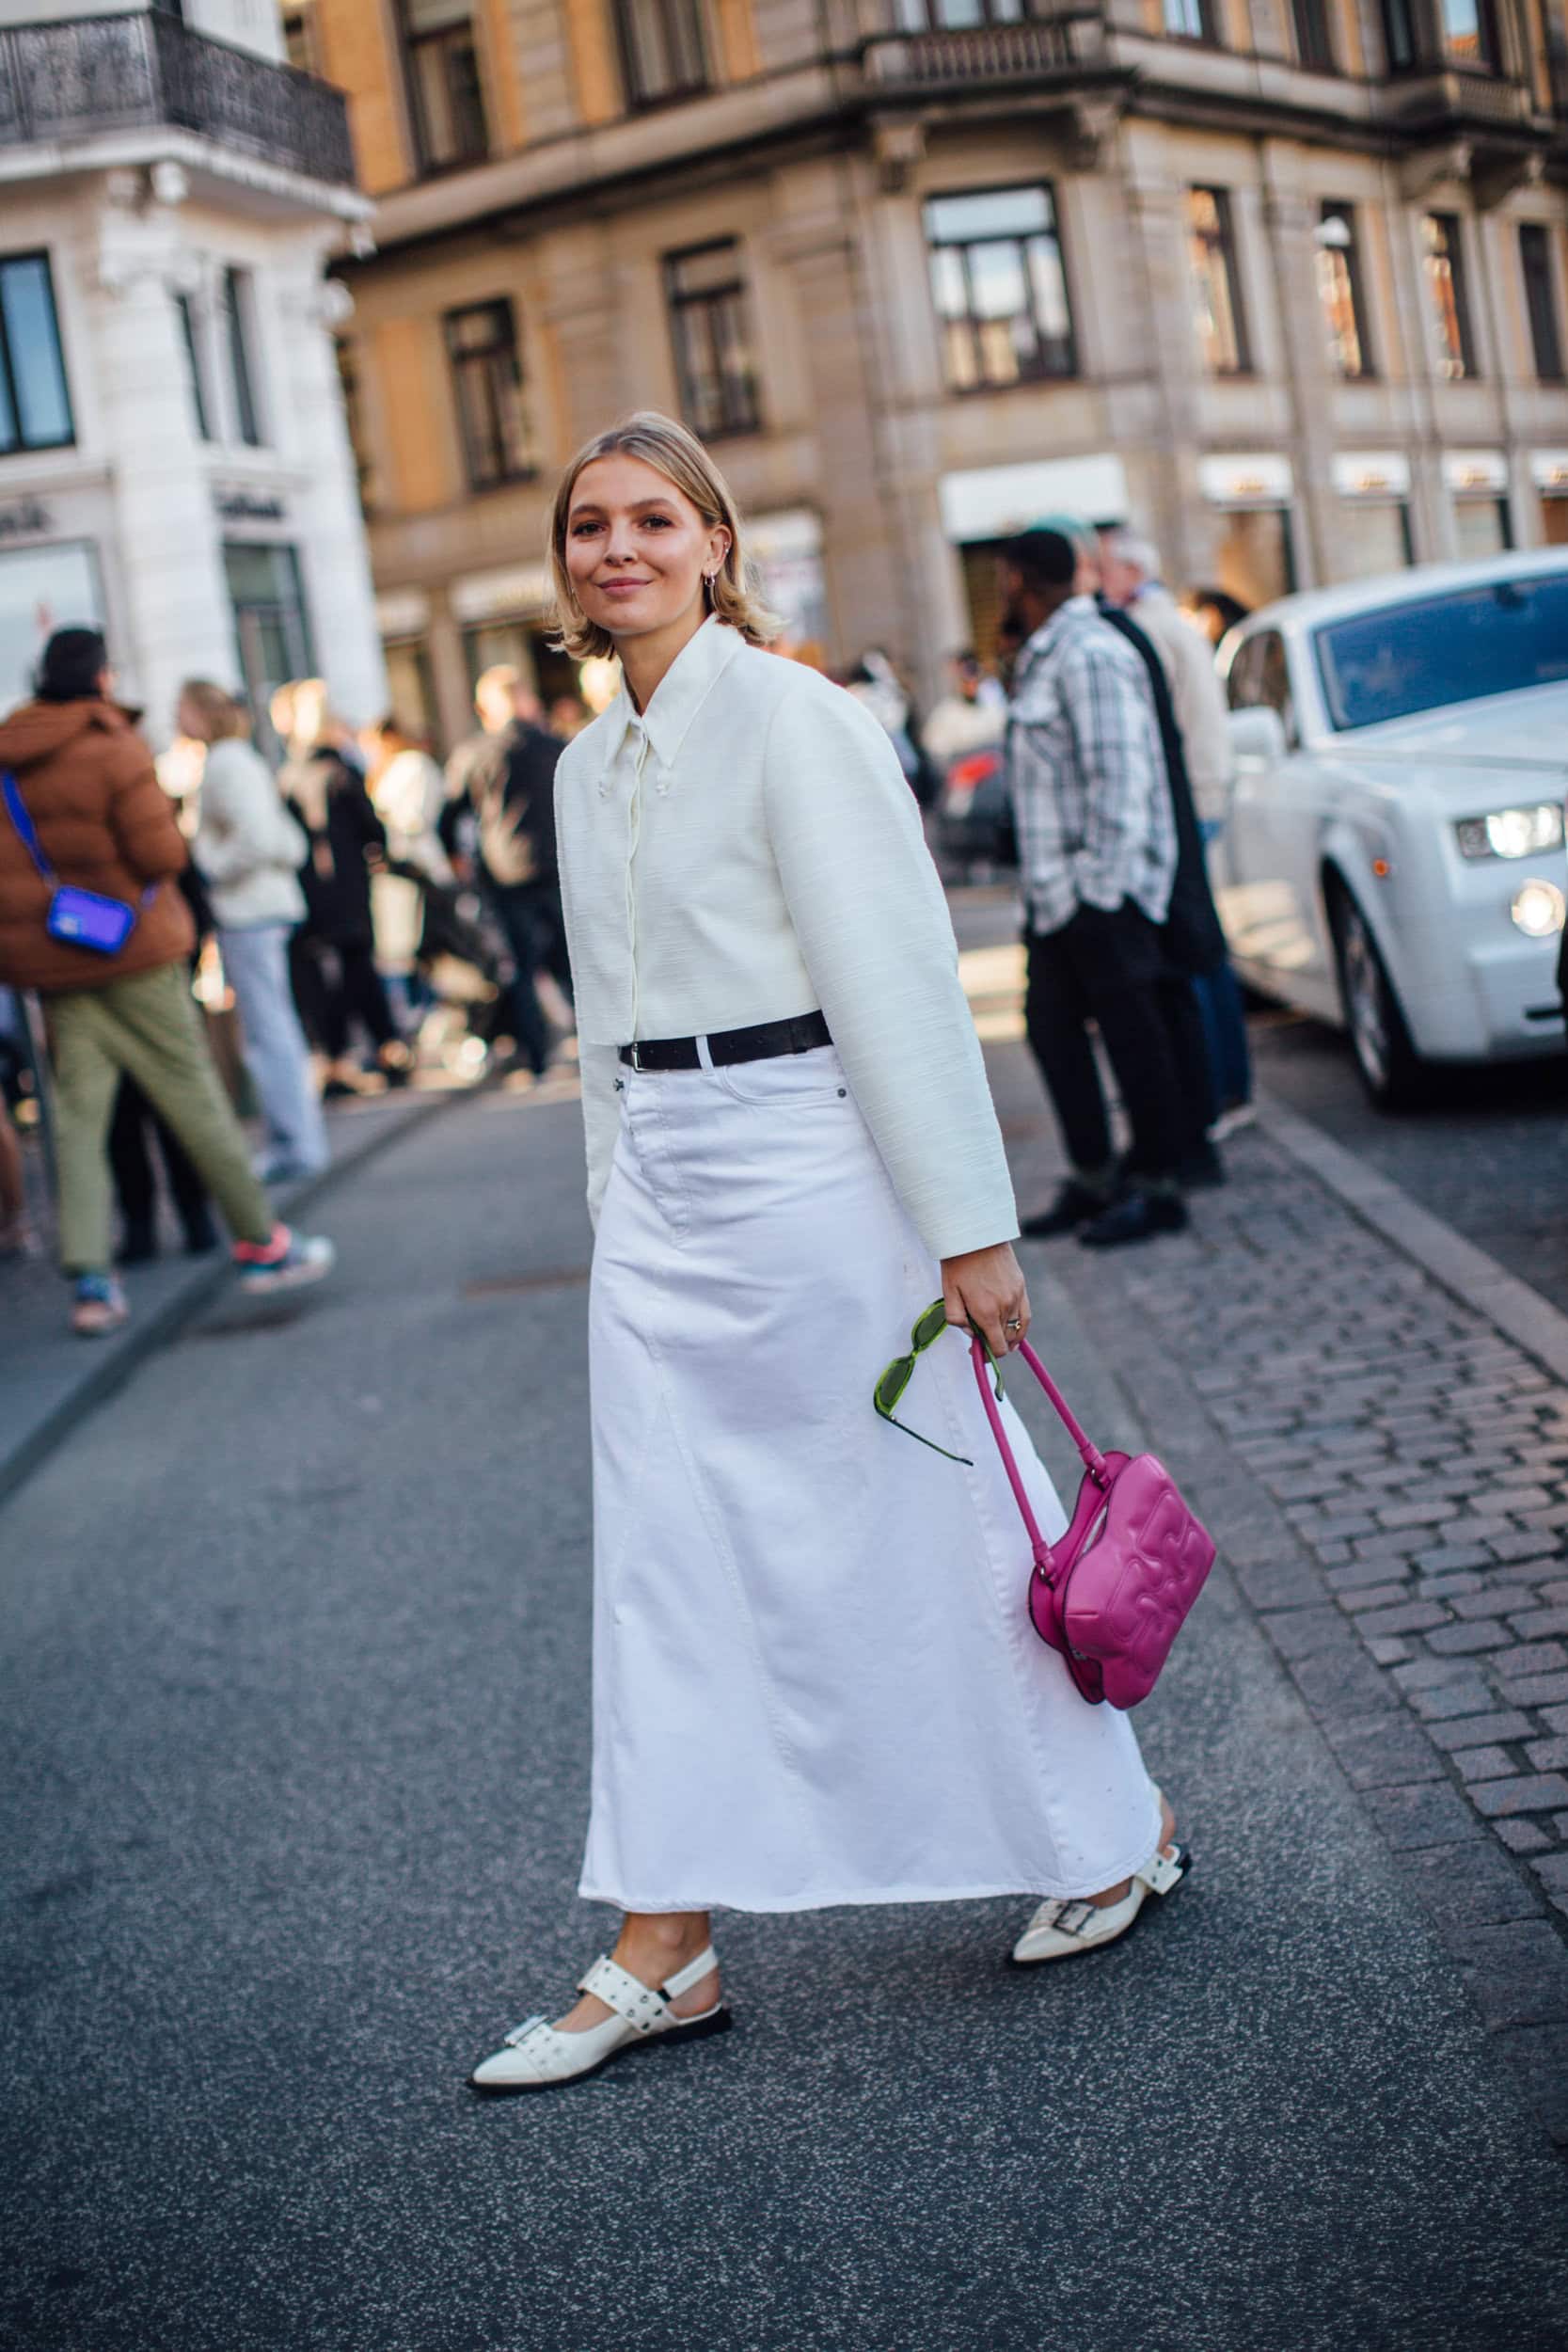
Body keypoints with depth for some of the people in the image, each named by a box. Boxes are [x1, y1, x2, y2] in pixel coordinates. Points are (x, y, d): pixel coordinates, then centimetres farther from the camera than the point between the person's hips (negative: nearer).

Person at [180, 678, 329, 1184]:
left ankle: (295, 1146, -5)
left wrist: (213, 871, -11)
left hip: (246, 914, -10)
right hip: (273, 904, 10)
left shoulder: (225, 764, -12)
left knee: (267, 1033, -7)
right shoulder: (246, 760, 18)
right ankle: (302, 1140, 18)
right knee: (279, 1031, 13)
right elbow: (291, 842, 20)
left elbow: (256, 838, -23)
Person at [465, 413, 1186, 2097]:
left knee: (914, 1527, 4)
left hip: (808, 1168, -7)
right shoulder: (590, 768, 13)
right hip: (658, 1191, 7)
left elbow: (900, 979, -14)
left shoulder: (791, 717, -10)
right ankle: (663, 1951, 15)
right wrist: (620, 1206, 18)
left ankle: (1120, 1830, 26)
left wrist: (968, 1228, -17)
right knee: (665, 1567, 7)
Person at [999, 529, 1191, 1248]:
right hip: (1056, 890, 10)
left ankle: (1157, 1187, 3)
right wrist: (1044, 881, 17)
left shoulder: (1088, 654, -13)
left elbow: (1117, 772, -18)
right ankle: (1092, 1177, 19)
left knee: (1131, 1033, -4)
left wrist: (1104, 874, -21)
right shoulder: (1042, 658, 18)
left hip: (1100, 888, -10)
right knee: (1052, 1026, 12)